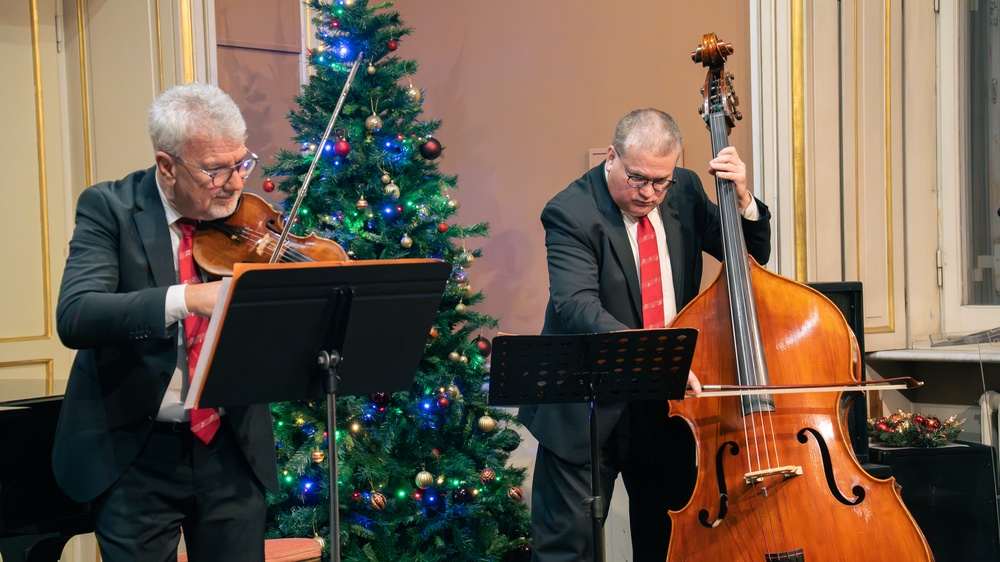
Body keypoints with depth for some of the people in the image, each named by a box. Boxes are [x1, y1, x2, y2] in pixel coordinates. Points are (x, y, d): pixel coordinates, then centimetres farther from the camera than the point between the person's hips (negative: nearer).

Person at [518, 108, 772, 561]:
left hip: (670, 397, 5)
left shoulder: (684, 191, 3)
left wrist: (742, 199, -10)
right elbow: (577, 306, -29)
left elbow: (753, 254, 10)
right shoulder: (572, 213, -16)